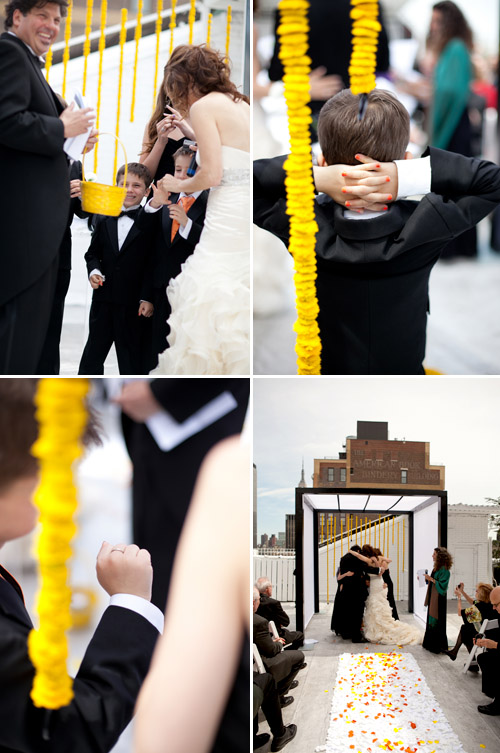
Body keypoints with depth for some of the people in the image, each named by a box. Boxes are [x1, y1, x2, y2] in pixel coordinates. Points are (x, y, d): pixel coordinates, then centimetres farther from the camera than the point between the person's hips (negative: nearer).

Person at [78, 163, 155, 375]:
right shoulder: (105, 221, 9)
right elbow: (93, 253, 17)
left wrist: (147, 298, -13)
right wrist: (94, 270, -4)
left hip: (133, 304, -4)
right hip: (103, 301, 4)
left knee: (131, 358, 4)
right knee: (93, 354, 13)